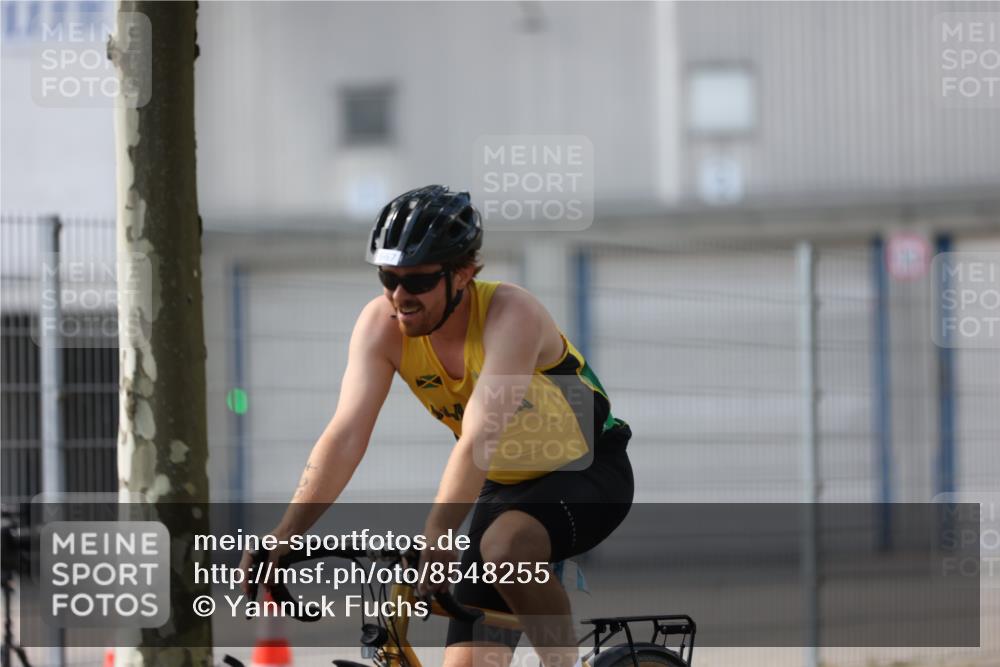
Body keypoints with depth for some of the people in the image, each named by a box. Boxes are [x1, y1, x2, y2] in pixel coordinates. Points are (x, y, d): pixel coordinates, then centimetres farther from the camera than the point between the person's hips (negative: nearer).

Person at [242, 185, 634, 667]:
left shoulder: (511, 315, -30)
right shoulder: (382, 324, -16)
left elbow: (479, 441, -41)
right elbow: (346, 434, -23)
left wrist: (435, 538, -52)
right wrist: (286, 534, -36)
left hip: (589, 471, -6)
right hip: (507, 487, 6)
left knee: (505, 548, -37)